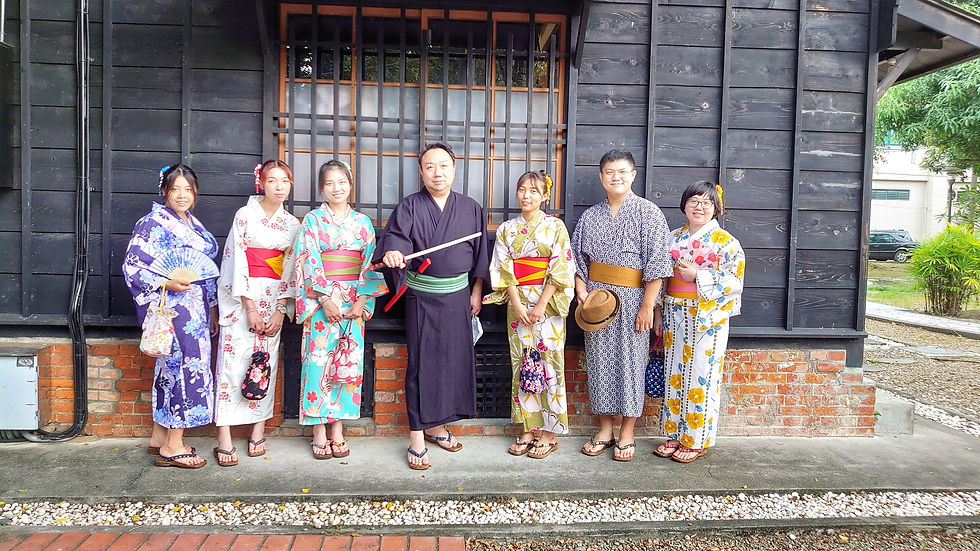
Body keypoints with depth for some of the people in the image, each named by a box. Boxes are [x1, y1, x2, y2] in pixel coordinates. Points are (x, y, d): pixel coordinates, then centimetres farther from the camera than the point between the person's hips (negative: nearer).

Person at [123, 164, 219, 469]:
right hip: (171, 307, -8)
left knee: (170, 366, 12)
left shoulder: (193, 224, 17)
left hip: (195, 309, 8)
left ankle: (160, 437, 22)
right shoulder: (153, 223, -8)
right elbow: (133, 266, -13)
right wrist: (168, 283, -24)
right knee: (187, 365, -8)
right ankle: (173, 446, 2)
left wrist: (212, 308, 17)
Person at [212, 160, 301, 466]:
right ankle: (224, 439, -6)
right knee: (234, 359, -8)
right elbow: (237, 261, -7)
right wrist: (251, 308, -12)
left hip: (274, 298, 4)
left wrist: (280, 310, -3)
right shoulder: (245, 215, -1)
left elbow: (290, 270, 7)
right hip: (242, 295, -4)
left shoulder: (292, 224, 10)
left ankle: (258, 430, 12)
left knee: (266, 361, 4)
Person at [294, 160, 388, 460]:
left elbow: (370, 262, 6)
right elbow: (309, 261, -5)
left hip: (354, 302, 3)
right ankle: (319, 432, 6)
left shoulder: (362, 222, 10)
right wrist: (326, 298, -15)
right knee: (319, 360, -4)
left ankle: (338, 429, 13)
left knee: (348, 362, 3)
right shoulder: (313, 219, 3)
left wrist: (362, 299, -6)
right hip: (320, 300, -2)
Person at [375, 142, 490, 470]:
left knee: (453, 359, 8)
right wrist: (393, 252, -40)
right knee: (421, 362, -2)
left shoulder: (471, 209, 6)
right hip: (421, 296, -3)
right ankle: (418, 435, 6)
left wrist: (476, 290, 7)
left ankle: (438, 425, 24)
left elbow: (480, 253, 11)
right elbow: (396, 235, -17)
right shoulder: (409, 207, -1)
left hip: (458, 295, 3)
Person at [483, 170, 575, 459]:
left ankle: (549, 432, 8)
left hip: (547, 303, -3)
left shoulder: (555, 227, 1)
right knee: (522, 365, 5)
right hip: (517, 303, 3)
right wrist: (517, 303, -9)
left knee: (548, 363, -1)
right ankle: (529, 429, 14)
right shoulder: (507, 229, 9)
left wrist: (541, 304, -13)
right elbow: (503, 269, 2)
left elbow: (560, 268, -6)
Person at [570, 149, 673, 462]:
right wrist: (582, 293, -3)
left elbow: (656, 263, -8)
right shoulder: (590, 216, 10)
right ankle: (604, 430, 20)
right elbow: (578, 259, 13)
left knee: (630, 362, 2)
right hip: (596, 298, 4)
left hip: (632, 299, -4)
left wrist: (647, 306, -13)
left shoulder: (648, 213, -3)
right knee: (599, 361, 7)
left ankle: (627, 435, 14)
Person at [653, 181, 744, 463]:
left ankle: (697, 440, 12)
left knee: (701, 378, 0)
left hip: (708, 320, -5)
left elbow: (735, 282, -10)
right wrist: (658, 311, 9)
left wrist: (697, 275, -18)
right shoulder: (674, 238, 10)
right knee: (674, 375, 9)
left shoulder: (726, 242, -4)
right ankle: (675, 434, 20)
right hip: (675, 316, 5)